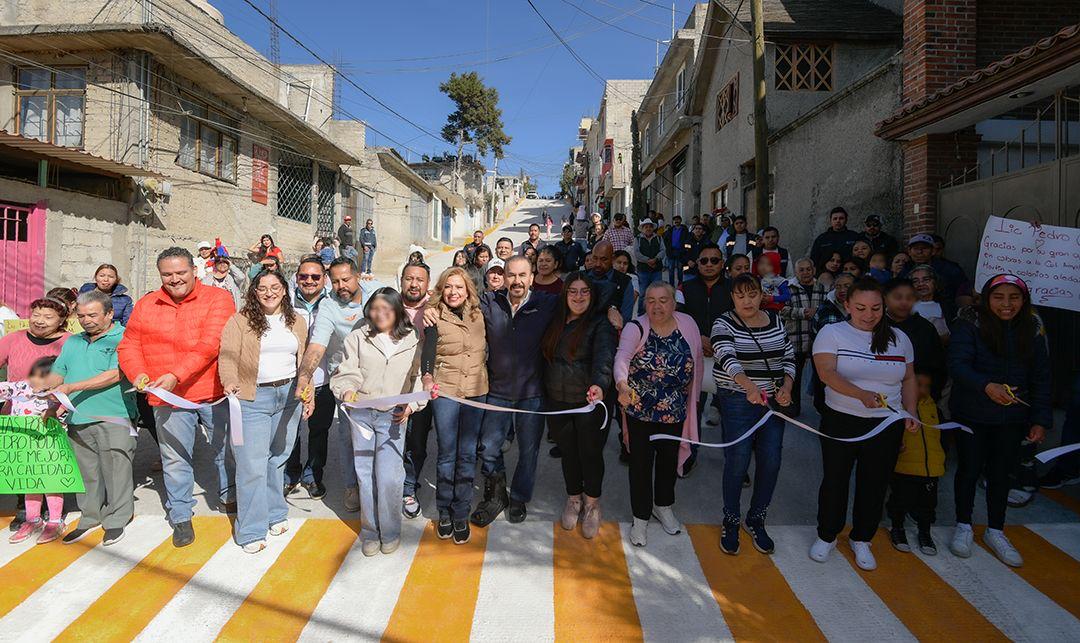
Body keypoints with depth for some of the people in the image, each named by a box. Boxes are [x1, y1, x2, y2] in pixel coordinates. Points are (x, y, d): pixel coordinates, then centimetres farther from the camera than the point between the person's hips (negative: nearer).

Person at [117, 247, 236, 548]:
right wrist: (138, 373, -9)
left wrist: (176, 375, -25)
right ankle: (181, 517, 25)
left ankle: (228, 497, 37)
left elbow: (210, 345, -17)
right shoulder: (145, 305, 8)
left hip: (214, 393, -2)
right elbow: (129, 345, 10)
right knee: (175, 459, 8)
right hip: (167, 399, 2)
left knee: (226, 449, 13)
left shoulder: (217, 298, -7)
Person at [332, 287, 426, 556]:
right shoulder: (358, 338, 5)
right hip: (362, 413, 1)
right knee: (366, 474, 6)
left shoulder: (412, 341, 4)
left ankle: (390, 532, 15)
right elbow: (347, 372, 1)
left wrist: (411, 405, -10)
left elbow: (419, 378, 5)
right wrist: (347, 390, -20)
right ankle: (370, 532, 23)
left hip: (393, 416, -1)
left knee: (389, 476, -6)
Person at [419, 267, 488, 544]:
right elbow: (427, 352, -15)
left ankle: (461, 515, 17)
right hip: (445, 391, -2)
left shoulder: (478, 315, 6)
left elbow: (486, 347, 19)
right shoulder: (435, 318, -3)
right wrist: (427, 376, -33)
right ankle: (444, 512, 21)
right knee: (447, 453, 4)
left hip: (476, 391, 3)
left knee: (467, 454, 5)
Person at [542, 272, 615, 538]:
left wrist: (599, 384, -44)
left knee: (591, 452, 7)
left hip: (590, 401, -4)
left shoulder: (600, 323, -9)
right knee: (568, 452, 14)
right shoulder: (556, 323, 8)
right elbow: (546, 358, 11)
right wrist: (545, 391, 2)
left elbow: (604, 356, -26)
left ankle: (592, 504, 30)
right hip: (558, 402, 4)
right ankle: (574, 498, 36)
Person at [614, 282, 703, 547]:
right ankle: (641, 518, 27)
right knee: (641, 464, 7)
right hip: (640, 411, -3)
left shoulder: (688, 324, -7)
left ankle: (663, 506, 44)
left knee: (669, 460, 20)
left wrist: (694, 399, 9)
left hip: (675, 412, 3)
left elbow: (697, 364, 4)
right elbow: (621, 357, -35)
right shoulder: (636, 328, -17)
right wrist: (622, 384, -54)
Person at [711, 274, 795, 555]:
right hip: (738, 401, -4)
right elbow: (727, 358, -27)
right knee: (738, 462, -4)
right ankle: (731, 521, 18)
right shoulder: (724, 324, -10)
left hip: (774, 400, 5)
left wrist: (787, 387, -4)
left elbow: (789, 357, 13)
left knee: (770, 461, 5)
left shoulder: (775, 321, 6)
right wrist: (749, 385, -44)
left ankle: (756, 520, 25)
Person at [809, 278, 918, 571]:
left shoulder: (898, 338, 5)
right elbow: (827, 373, -22)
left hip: (887, 425, 3)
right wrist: (862, 395, -35)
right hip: (841, 421, -3)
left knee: (874, 483, 12)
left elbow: (909, 378, 13)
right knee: (834, 480, 10)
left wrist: (911, 413, 0)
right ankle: (827, 536, 30)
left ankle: (861, 540, 32)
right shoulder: (832, 333, -8)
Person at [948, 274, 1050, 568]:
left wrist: (1040, 420, -1)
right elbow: (958, 365, -21)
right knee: (970, 469, 9)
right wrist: (987, 386, -38)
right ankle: (964, 526, 27)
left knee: (1001, 473, 13)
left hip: (1012, 419, 3)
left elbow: (1041, 380, 5)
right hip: (971, 415, -3)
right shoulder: (969, 328, -10)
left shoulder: (1032, 334, 3)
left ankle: (995, 532, 30)